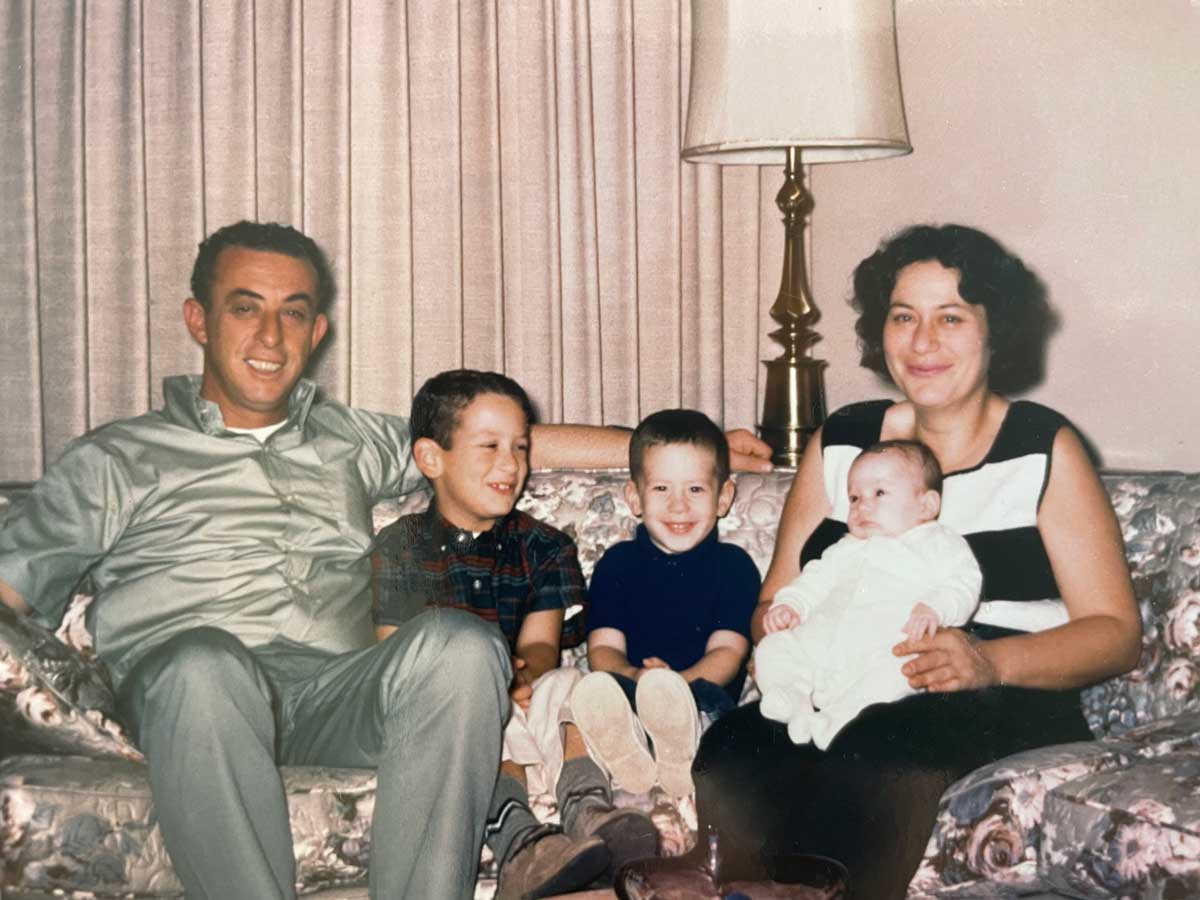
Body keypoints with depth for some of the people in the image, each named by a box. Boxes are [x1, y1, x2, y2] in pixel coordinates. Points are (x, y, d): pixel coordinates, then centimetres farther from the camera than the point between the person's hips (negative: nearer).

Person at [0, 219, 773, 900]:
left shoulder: (349, 441, 27)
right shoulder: (118, 460, 17)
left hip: (334, 693, 3)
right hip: (189, 699, -2)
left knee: (459, 642, -29)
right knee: (204, 662, -38)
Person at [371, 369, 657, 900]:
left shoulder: (544, 549, 14)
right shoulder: (399, 548, 6)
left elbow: (540, 645, 0)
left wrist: (522, 675, -28)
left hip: (526, 708, 2)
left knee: (574, 683, -26)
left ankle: (587, 808, -48)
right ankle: (518, 838, -54)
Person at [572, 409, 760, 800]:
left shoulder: (734, 565, 15)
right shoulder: (617, 563, 19)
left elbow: (727, 651, 2)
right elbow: (603, 646, 7)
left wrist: (677, 681, -22)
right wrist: (634, 677, -20)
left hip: (704, 697, -1)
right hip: (626, 696, 1)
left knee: (709, 696, -38)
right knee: (597, 687, -35)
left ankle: (680, 755, -68)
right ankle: (627, 754, -64)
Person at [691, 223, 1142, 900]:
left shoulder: (1045, 450, 7)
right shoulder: (839, 443, 16)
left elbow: (1116, 633, 2)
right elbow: (773, 604, 18)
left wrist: (990, 661, -17)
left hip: (998, 711, -2)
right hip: (841, 698, 3)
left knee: (871, 780, -36)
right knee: (727, 763, -30)